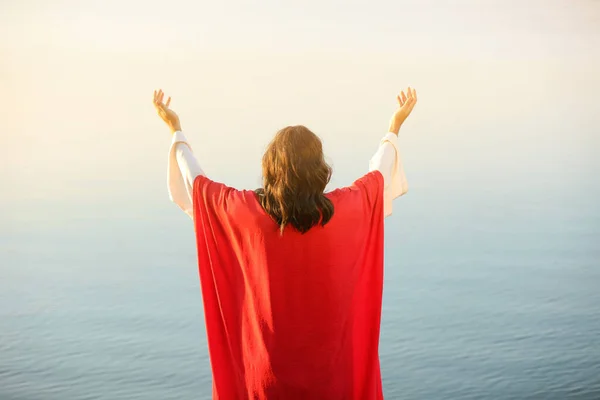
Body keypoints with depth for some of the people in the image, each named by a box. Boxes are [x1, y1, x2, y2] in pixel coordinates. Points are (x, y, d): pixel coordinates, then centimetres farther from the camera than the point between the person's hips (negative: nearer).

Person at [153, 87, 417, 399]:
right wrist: (395, 127, 23)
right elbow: (379, 174, 7)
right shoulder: (343, 209, -14)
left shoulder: (247, 211, -17)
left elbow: (196, 182, 2)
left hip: (268, 363, 0)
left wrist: (176, 130, 16)